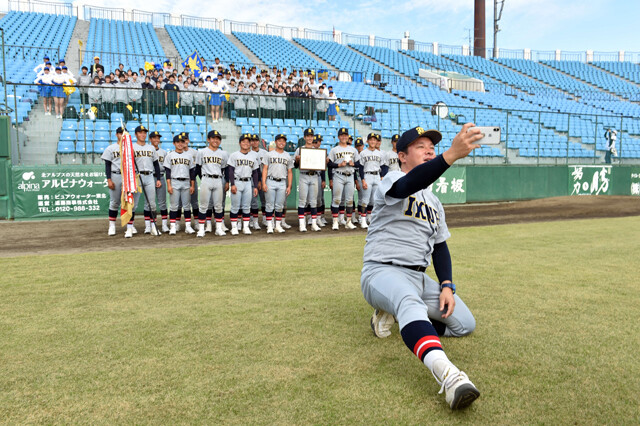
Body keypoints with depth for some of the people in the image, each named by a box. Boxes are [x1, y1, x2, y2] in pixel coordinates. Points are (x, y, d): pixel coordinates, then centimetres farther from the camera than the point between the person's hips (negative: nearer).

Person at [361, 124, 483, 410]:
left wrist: (447, 286, 2)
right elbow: (409, 184, -30)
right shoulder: (392, 181, -4)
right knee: (410, 301, -39)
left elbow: (440, 246, 19)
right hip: (382, 271, -8)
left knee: (465, 324, -3)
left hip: (418, 278, 8)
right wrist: (451, 155, -46)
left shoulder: (433, 202, 20)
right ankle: (446, 374, -57)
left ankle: (394, 315, 9)